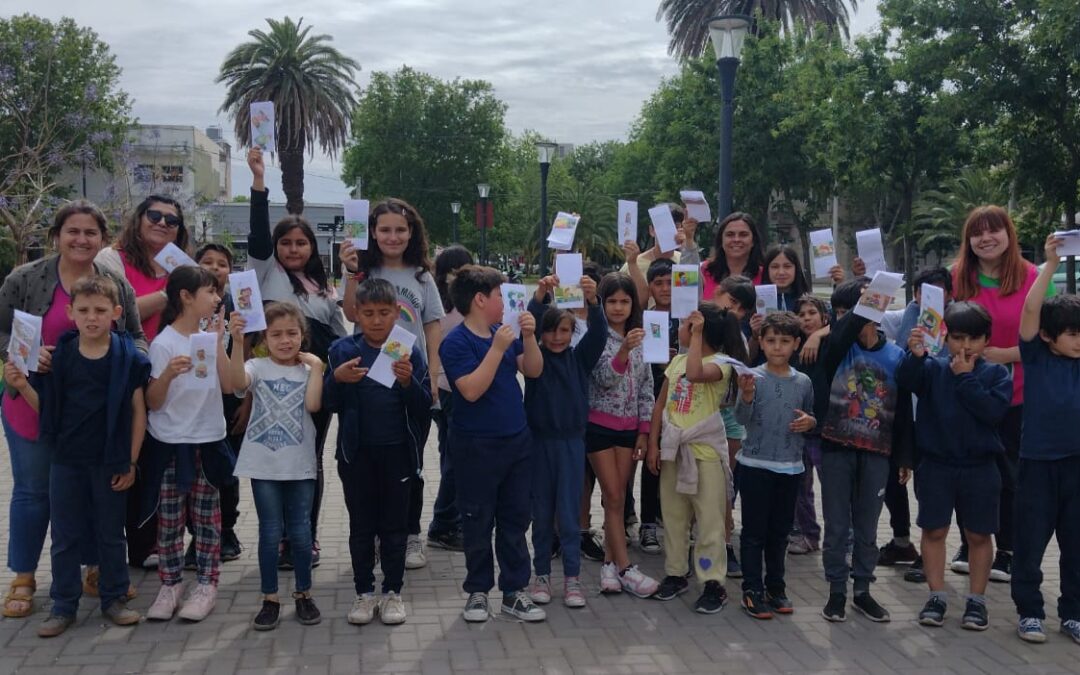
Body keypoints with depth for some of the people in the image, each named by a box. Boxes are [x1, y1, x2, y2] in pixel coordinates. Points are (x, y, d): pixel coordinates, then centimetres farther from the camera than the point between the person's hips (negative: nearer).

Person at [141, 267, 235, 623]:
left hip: (208, 442, 4)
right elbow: (153, 402, -9)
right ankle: (170, 586, 16)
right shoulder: (163, 344, -11)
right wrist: (168, 374, -28)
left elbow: (229, 386, -3)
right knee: (170, 520, 5)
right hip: (171, 444, -4)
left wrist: (218, 341, -8)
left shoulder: (209, 337, 5)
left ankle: (206, 585, 16)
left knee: (207, 517, 8)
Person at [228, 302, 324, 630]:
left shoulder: (308, 369, 1)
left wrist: (315, 366, -12)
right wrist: (237, 342, -36)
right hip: (264, 464, -1)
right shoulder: (258, 367, -3)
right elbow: (237, 383, -26)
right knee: (270, 533, 7)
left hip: (300, 465, 1)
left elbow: (313, 404, -17)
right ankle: (270, 599, 18)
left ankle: (304, 594, 23)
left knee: (300, 532, 8)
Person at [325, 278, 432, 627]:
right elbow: (331, 404, 2)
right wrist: (337, 379, -18)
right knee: (361, 525, 11)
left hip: (398, 451, 0)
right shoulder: (342, 350, -1)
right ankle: (364, 592, 23)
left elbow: (425, 406, -4)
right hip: (357, 453, 1)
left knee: (395, 525, 10)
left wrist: (408, 381, -22)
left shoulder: (409, 351, -2)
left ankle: (393, 591, 22)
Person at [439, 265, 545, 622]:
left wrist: (529, 336, -8)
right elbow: (471, 390, -23)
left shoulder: (503, 333, 4)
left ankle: (514, 591, 20)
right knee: (478, 522, 6)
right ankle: (478, 591, 20)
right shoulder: (456, 343, -14)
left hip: (517, 441, 6)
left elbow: (534, 370, 6)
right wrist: (497, 348, -25)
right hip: (477, 447, -6)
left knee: (515, 518, 11)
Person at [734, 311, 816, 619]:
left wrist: (811, 422, -8)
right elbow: (742, 418, -17)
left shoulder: (803, 382, 4)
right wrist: (746, 396, -36)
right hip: (756, 465, -4)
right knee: (754, 530, 2)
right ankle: (752, 590, 9)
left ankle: (776, 587, 26)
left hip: (790, 467, 4)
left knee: (780, 531, 14)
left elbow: (811, 419, 16)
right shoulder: (753, 377, -8)